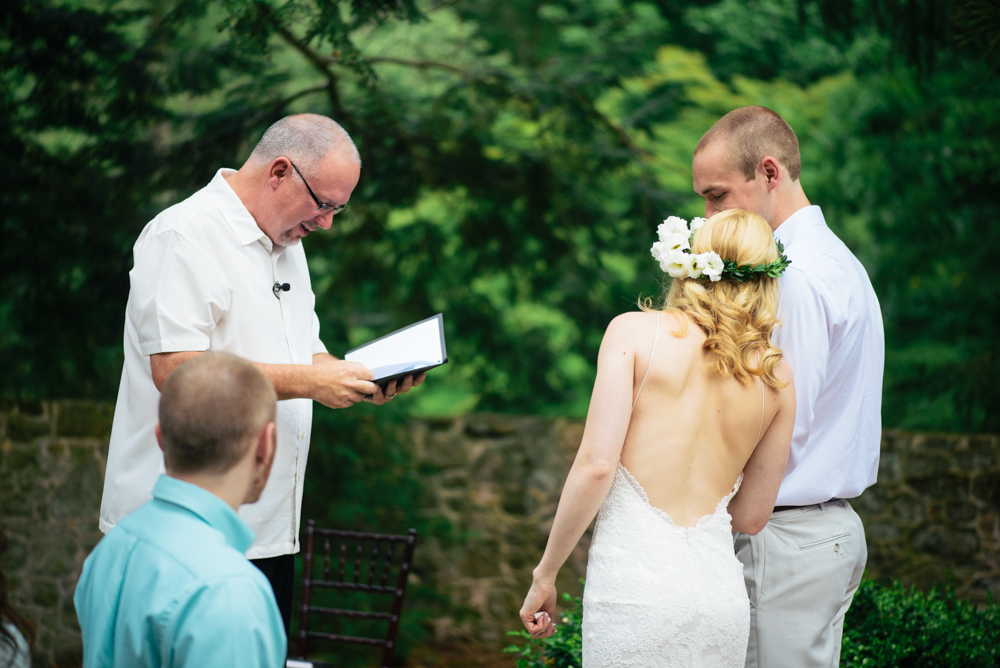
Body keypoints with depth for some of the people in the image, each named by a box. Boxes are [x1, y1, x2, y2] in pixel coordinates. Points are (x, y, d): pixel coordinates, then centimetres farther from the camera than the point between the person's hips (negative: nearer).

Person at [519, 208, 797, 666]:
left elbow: (596, 465, -8)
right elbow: (753, 512, 14)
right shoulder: (777, 377, 9)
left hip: (634, 581, -3)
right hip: (721, 589, 3)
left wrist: (545, 575, 0)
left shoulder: (634, 332, 0)